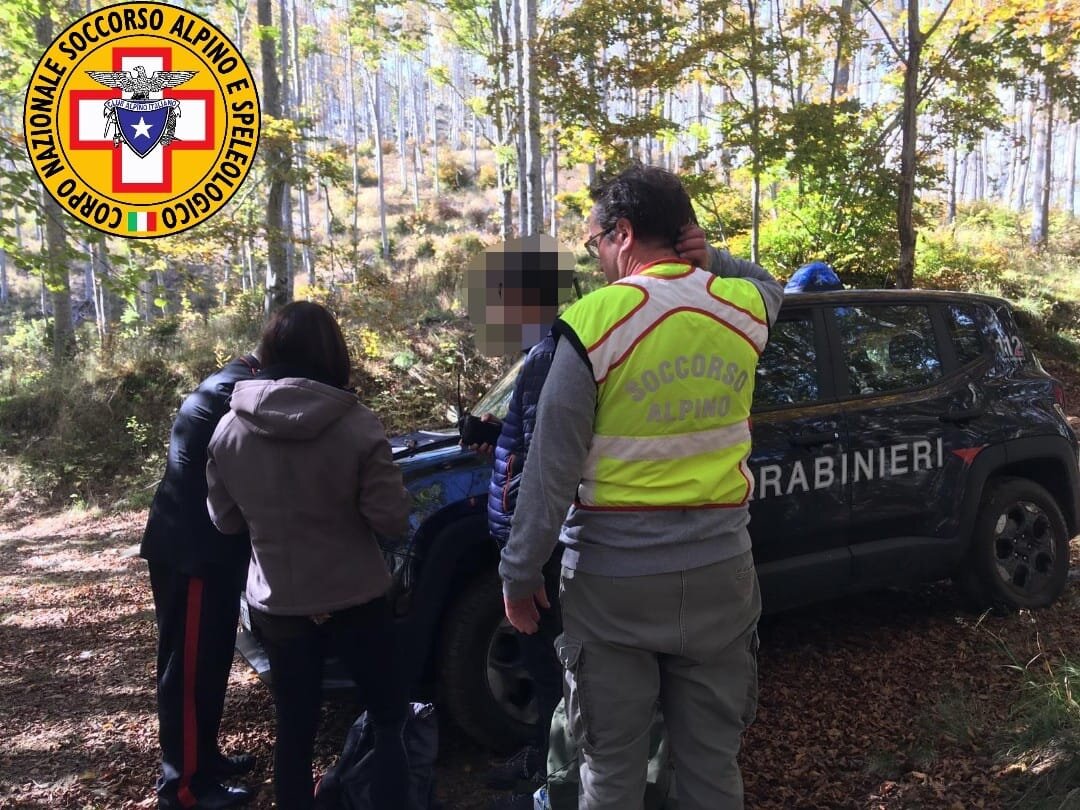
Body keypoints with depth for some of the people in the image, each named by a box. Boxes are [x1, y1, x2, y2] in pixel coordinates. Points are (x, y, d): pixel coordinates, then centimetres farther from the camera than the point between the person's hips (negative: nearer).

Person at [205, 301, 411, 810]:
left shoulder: (229, 429, -6)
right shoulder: (356, 426, -18)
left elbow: (225, 521, 6)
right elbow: (391, 520, -14)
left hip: (277, 607, 3)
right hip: (355, 603, -3)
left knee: (294, 731, 18)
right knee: (388, 720, 17)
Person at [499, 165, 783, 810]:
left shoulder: (594, 321, -14)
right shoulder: (745, 306, -1)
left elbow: (552, 466, -13)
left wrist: (520, 573, -2)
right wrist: (693, 251, 18)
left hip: (614, 576, -3)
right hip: (719, 570, 4)